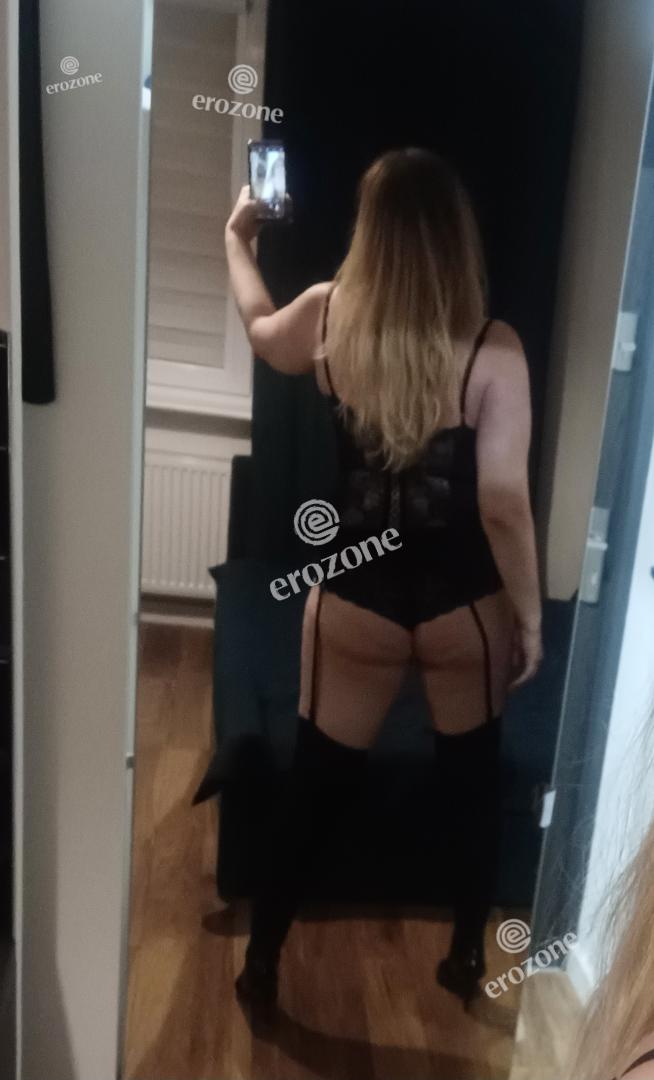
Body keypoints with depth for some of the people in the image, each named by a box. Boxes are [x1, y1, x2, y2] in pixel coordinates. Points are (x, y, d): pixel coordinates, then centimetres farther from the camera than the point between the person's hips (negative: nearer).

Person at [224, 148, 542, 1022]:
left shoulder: (327, 318, -6)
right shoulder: (494, 351, -15)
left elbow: (261, 330, 17)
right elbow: (504, 505, -16)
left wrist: (237, 238, 35)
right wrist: (530, 618, -2)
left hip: (355, 600, 1)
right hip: (463, 605, -1)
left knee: (317, 784, 18)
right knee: (470, 778, 23)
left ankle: (260, 966, 35)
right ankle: (466, 958, 43)